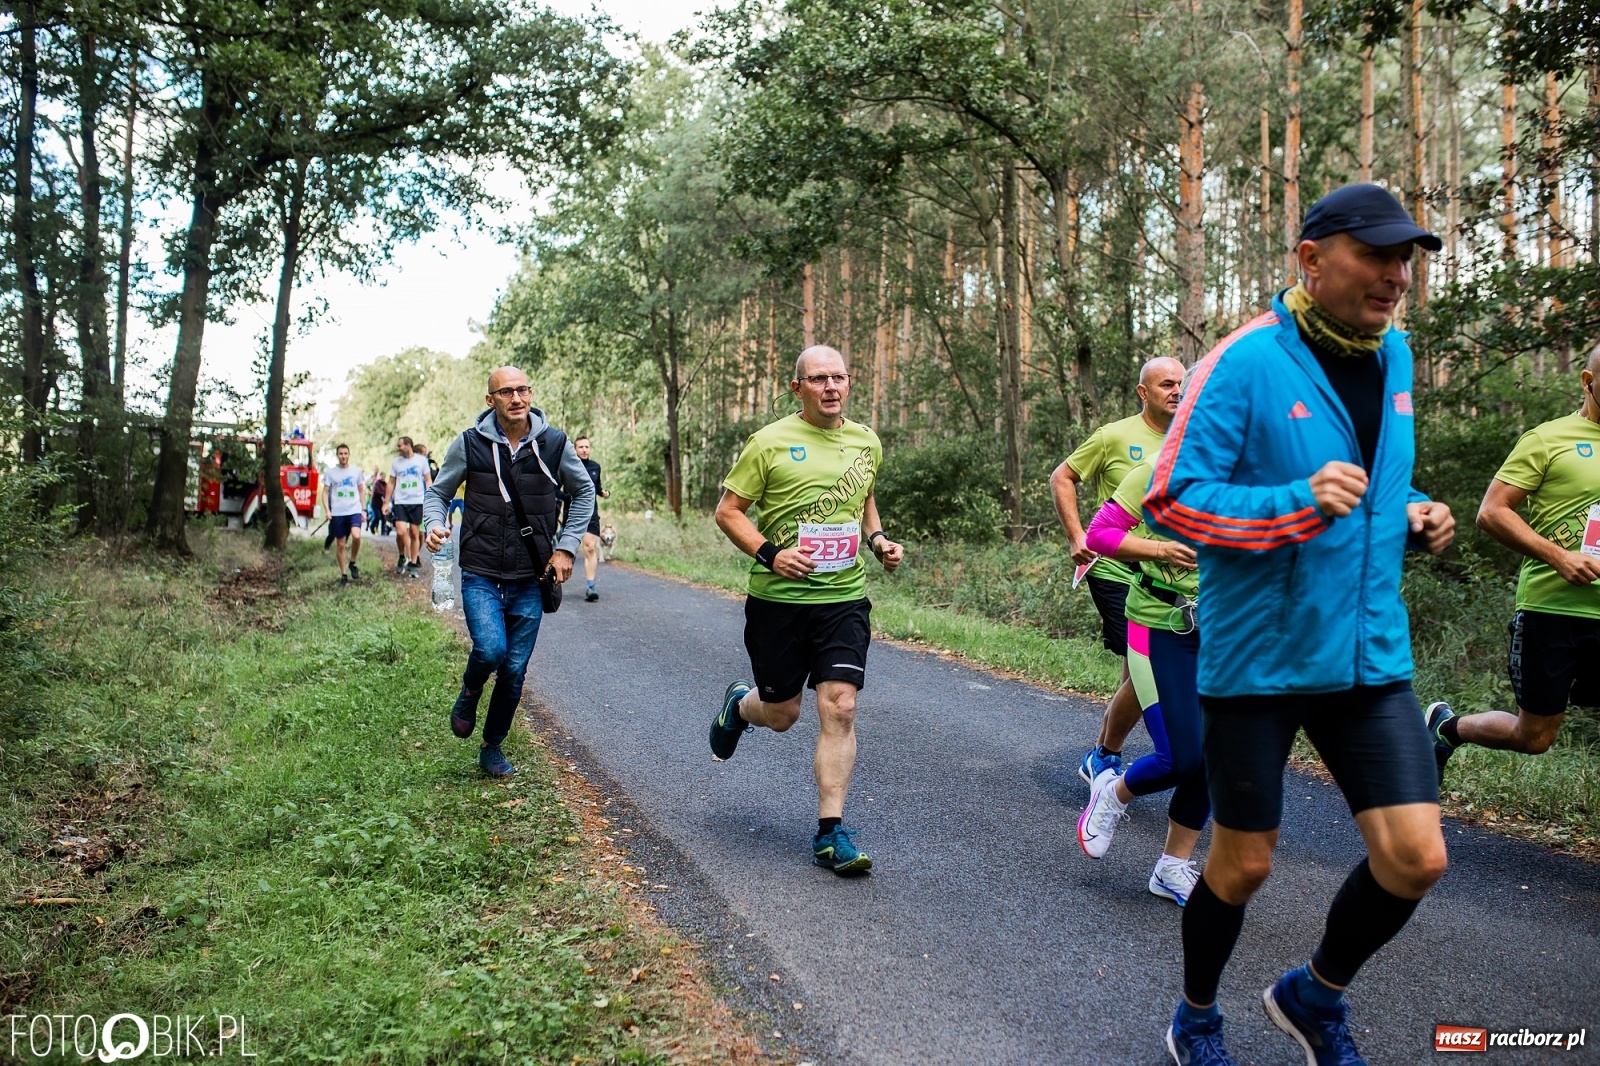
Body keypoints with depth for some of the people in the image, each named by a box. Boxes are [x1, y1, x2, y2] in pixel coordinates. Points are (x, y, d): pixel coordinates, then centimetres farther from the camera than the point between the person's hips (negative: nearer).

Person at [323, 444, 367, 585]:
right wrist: (327, 510, -5)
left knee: (356, 536, -25)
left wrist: (363, 509, 9)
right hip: (337, 513, 0)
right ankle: (343, 575, 15)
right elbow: (326, 492, 6)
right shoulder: (330, 472, 5)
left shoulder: (356, 471, 8)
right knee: (341, 545, 4)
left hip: (354, 511, 0)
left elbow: (362, 491, 15)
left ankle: (352, 563, -2)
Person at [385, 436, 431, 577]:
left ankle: (413, 564, 12)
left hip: (417, 502, -1)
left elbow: (428, 480, 5)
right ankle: (402, 557, 11)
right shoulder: (396, 462, 7)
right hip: (400, 502, 1)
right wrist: (386, 503, 6)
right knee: (400, 532, -14)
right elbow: (391, 483, 11)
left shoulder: (421, 460, 2)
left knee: (415, 533, 3)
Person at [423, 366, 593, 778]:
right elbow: (439, 492, 8)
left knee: (514, 671, 7)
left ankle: (493, 748, 28)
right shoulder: (469, 444, -5)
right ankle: (469, 694, 13)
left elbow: (584, 492, 12)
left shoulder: (555, 444, -3)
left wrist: (566, 546, 3)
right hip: (480, 576, -2)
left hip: (530, 579, 2)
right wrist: (435, 525, -13)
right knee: (490, 650, -23)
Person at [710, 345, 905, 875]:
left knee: (839, 709, -8)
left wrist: (878, 540, 7)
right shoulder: (770, 442, -7)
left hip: (844, 599, 3)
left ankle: (830, 832, 2)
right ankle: (738, 704, 46)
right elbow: (728, 511, -5)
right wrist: (769, 553, -20)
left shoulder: (867, 443, 7)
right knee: (781, 715, 9)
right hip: (778, 599, -3)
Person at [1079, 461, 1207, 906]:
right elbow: (1099, 534, -7)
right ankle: (1113, 794, 23)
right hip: (1159, 629, -5)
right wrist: (1161, 549, -20)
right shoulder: (1157, 473, -10)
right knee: (1181, 759, -11)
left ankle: (1174, 868, 23)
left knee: (1210, 757, 4)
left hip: (1219, 632, 5)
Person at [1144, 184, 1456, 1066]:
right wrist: (1300, 504, -30)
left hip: (1369, 654, 6)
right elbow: (1170, 499, -17)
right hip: (1257, 656, -6)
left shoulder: (1393, 354, 8)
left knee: (1416, 858, 1)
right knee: (1243, 863, 7)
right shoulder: (1246, 362, -15)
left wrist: (1409, 514, 3)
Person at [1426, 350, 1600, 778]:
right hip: (1551, 608, -4)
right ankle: (1446, 725, 31)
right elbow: (1491, 512, -9)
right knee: (1533, 736, 7)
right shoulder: (1548, 439, -3)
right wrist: (1559, 556, -17)